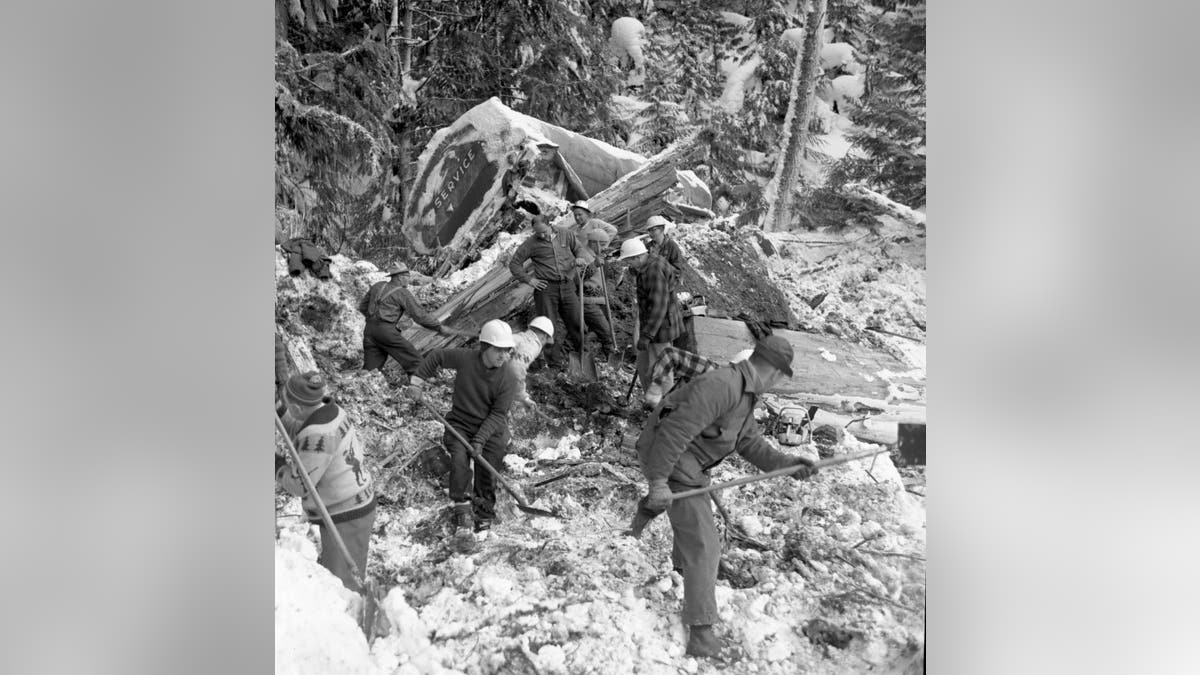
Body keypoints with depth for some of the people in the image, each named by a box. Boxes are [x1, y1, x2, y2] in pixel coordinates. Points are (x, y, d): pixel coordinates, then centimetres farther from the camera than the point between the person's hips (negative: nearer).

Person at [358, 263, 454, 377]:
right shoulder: (403, 293, -2)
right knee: (414, 361, 2)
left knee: (370, 368, 7)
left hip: (369, 329, 7)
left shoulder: (377, 286, 16)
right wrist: (440, 327, 1)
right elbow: (420, 316, -5)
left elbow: (362, 307, 23)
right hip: (386, 332, -7)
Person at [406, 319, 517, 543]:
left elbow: (498, 414, -12)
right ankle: (462, 511, -18)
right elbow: (436, 356, 7)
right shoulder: (465, 359, -10)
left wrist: (480, 440, -21)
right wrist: (417, 381, 3)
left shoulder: (508, 378, -12)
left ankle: (483, 516, 8)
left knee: (486, 470, -11)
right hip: (460, 424, 1)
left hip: (491, 429, 0)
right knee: (459, 459, -24)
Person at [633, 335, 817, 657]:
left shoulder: (745, 394, 8)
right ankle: (701, 636, -4)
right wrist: (658, 482, -31)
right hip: (670, 463, -11)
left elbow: (750, 442, 10)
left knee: (696, 511, 35)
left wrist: (785, 463, -4)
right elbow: (675, 431, -32)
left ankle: (682, 562, 64)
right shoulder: (721, 386, -27)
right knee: (702, 545, -10)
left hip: (689, 464, 11)